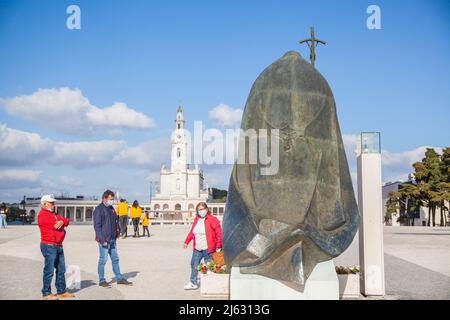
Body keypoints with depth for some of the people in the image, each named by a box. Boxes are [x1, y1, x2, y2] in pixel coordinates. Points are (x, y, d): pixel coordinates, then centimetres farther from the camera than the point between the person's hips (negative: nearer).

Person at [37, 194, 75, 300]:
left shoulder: (54, 214, 22)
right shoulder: (43, 215, -8)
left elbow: (66, 221, 10)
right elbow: (55, 225, -17)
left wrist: (62, 222, -11)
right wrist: (62, 223, 3)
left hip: (59, 246, 9)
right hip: (49, 246, -9)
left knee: (61, 269, 13)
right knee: (49, 270, -6)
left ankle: (61, 291, 22)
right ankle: (46, 294, 2)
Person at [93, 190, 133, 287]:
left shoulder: (111, 208, 14)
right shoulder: (99, 209, -11)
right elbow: (97, 226, -15)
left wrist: (116, 234, 13)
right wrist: (102, 240, -20)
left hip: (112, 239, 8)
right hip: (104, 240, -8)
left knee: (115, 259, 13)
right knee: (103, 260, -1)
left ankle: (119, 278, 20)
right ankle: (101, 280, 9)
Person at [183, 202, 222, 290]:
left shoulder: (212, 219, -9)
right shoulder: (196, 219, 11)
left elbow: (219, 233, -11)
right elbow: (191, 232, 21)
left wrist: (218, 246, -14)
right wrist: (186, 242, 22)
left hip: (208, 249, -7)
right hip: (197, 249, 7)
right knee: (194, 264, 9)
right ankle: (193, 283, 20)